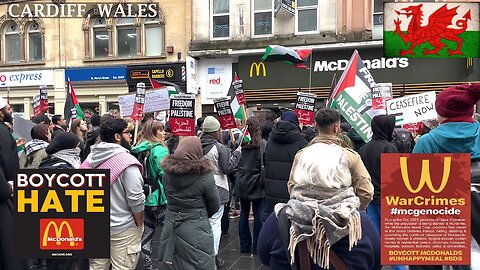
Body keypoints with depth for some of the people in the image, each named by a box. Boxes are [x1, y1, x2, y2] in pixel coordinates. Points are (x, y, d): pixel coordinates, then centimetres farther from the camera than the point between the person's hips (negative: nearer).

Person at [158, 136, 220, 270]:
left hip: (170, 228, 4)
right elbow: (215, 206, -5)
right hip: (196, 231, -4)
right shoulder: (204, 175, -17)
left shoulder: (167, 172, -6)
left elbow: (168, 197, 7)